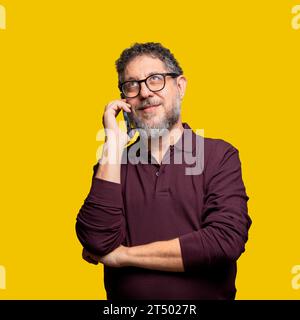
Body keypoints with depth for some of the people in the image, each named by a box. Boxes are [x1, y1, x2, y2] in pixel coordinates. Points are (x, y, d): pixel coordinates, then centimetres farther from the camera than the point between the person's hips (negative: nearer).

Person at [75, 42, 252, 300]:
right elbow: (99, 241, -9)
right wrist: (114, 143, -10)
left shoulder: (219, 155, -2)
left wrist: (123, 254, -9)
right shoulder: (113, 163, 4)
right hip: (125, 303, 2)